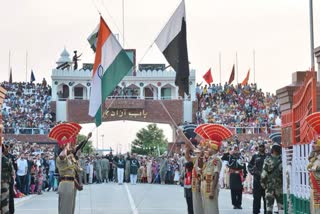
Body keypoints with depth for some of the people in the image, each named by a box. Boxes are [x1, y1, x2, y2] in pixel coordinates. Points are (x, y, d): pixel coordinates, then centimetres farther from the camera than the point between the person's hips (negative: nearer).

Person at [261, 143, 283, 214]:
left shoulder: (267, 160, -6)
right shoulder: (283, 160, -5)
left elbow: (264, 174, -7)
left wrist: (263, 183, 3)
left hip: (269, 186, 0)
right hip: (280, 187, 0)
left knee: (269, 205, 4)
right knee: (281, 205, 5)